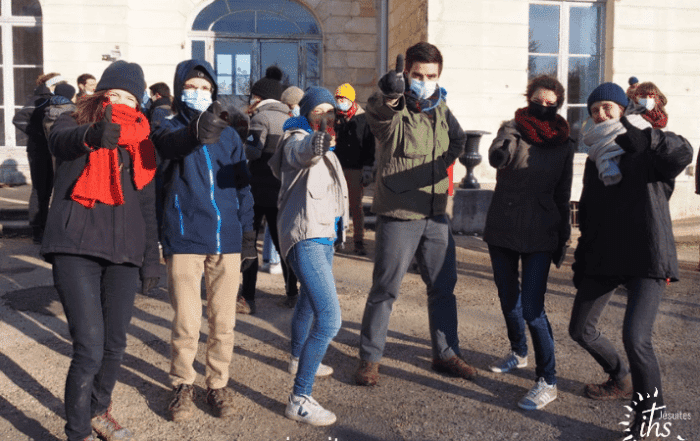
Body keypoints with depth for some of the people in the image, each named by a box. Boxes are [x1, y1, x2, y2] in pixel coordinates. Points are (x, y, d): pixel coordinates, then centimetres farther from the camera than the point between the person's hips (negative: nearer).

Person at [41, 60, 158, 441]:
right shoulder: (73, 124, 5)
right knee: (89, 349, -12)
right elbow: (61, 139, -21)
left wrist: (151, 253, 14)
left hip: (121, 252, 4)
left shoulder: (139, 141, 16)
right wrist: (93, 135, -44)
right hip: (75, 249, -4)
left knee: (115, 345, 9)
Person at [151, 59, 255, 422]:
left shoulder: (228, 134, 9)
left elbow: (242, 186, 14)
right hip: (185, 239, -3)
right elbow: (168, 145, -25)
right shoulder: (170, 128, 1)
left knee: (223, 320, 9)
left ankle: (218, 383, 25)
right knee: (186, 322, 1)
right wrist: (196, 132, -46)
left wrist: (247, 232, 10)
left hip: (225, 240, 3)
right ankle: (183, 385, 21)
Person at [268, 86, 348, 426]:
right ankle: (299, 400, -16)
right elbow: (302, 153, -41)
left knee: (310, 300, 29)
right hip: (306, 236, -10)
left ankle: (298, 360, 53)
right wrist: (315, 144, -61)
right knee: (329, 318, -20)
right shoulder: (297, 140, -14)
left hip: (324, 235, 10)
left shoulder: (325, 145, 14)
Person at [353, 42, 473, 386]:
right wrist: (388, 95, -59)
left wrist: (443, 162, 6)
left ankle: (446, 354, 28)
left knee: (443, 288, 13)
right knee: (385, 289, 2)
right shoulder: (393, 111, -12)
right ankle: (369, 358, 16)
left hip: (436, 216, 6)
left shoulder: (441, 109, 8)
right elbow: (379, 112, -37)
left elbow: (458, 141, 25)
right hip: (398, 216, -6)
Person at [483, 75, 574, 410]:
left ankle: (547, 382, 0)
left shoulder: (563, 145, 2)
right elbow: (496, 158, -25)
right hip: (501, 230, 2)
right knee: (508, 299, 16)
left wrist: (563, 237, 7)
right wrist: (512, 138, -46)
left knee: (532, 308, -9)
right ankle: (519, 353, 41)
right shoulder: (513, 129, -2)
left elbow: (562, 194, 9)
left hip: (539, 235, -2)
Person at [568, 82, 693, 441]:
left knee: (635, 337, -21)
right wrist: (581, 260, 18)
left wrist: (640, 131, -39)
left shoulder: (648, 152, -4)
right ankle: (622, 380, 39)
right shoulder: (595, 158, 15)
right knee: (581, 330, 12)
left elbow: (682, 154, -29)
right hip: (603, 259, 7)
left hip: (647, 260, -7)